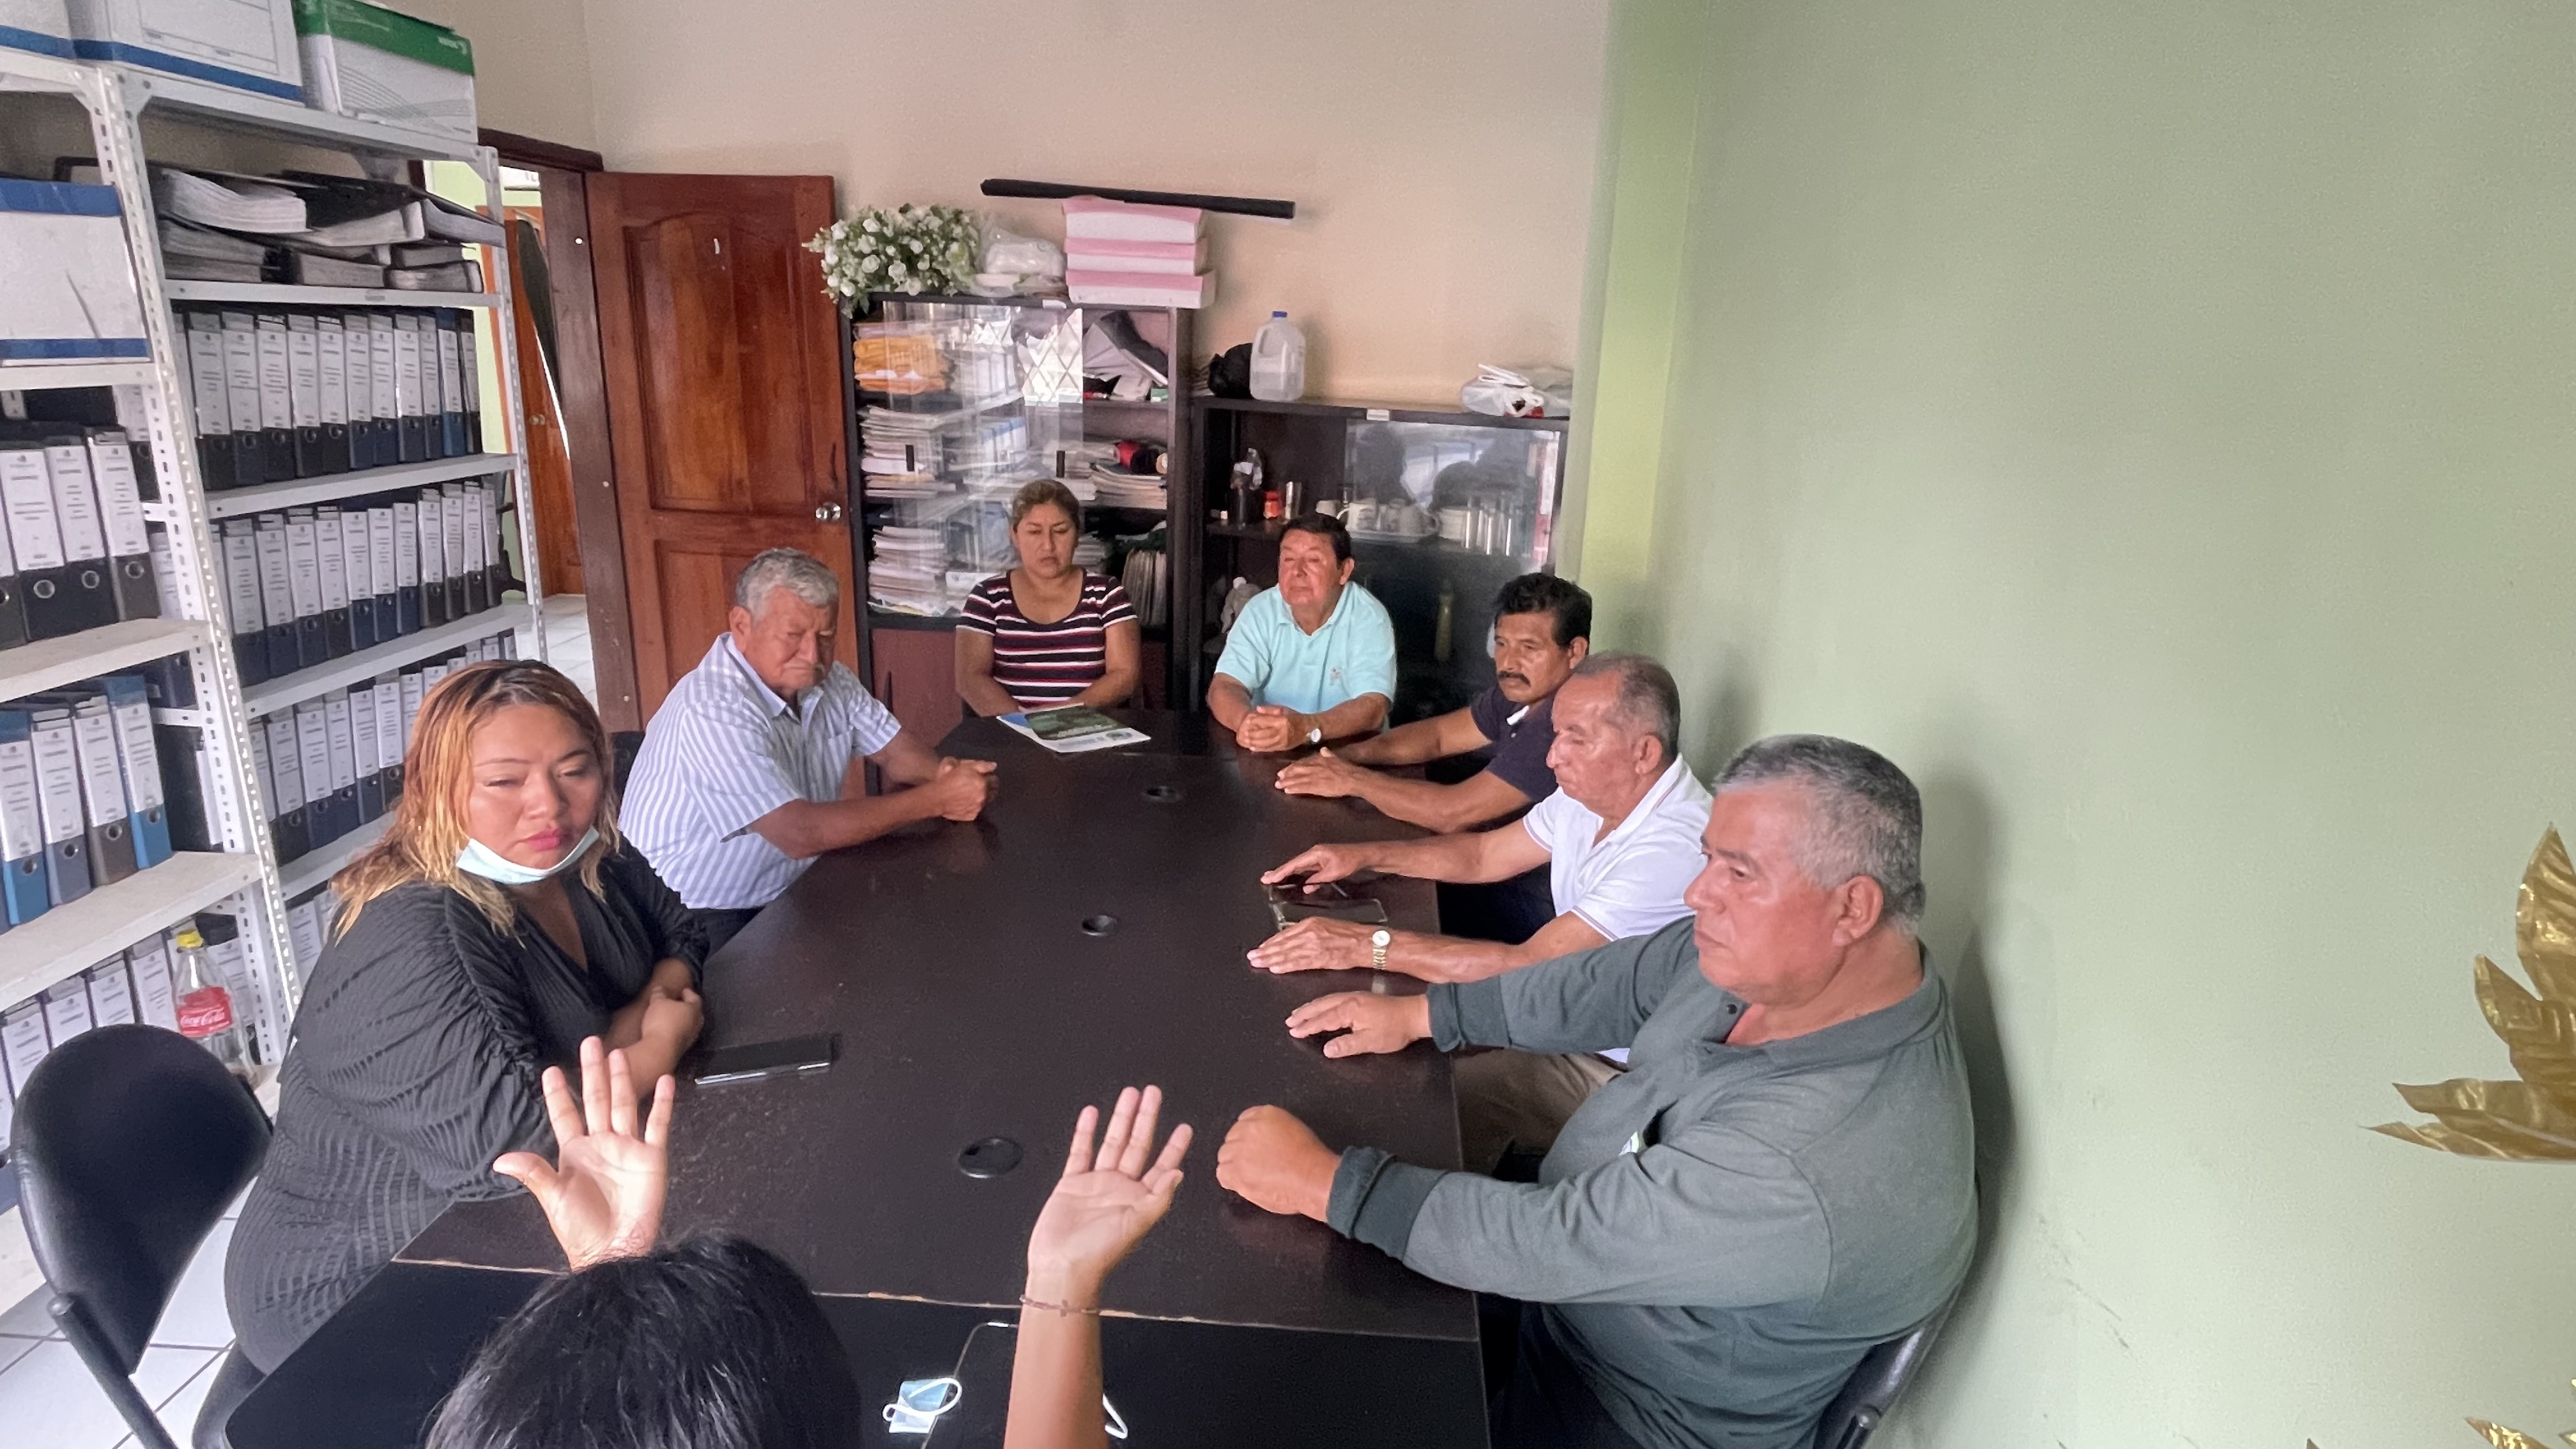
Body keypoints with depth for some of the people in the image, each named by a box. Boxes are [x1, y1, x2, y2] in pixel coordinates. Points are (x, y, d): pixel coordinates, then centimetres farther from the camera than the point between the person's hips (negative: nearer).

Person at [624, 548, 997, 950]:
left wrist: (945, 775, -17)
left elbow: (893, 749, 7)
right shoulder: (712, 708, -26)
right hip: (699, 925, -8)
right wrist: (936, 799, -27)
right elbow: (800, 833, -31)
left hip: (791, 892, 8)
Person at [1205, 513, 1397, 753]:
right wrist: (1247, 720, -31)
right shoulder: (1260, 610, -1)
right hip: (1266, 754, 3)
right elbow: (1224, 686, -8)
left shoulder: (1369, 618, -10)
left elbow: (1373, 707, -20)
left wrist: (1307, 728, -37)